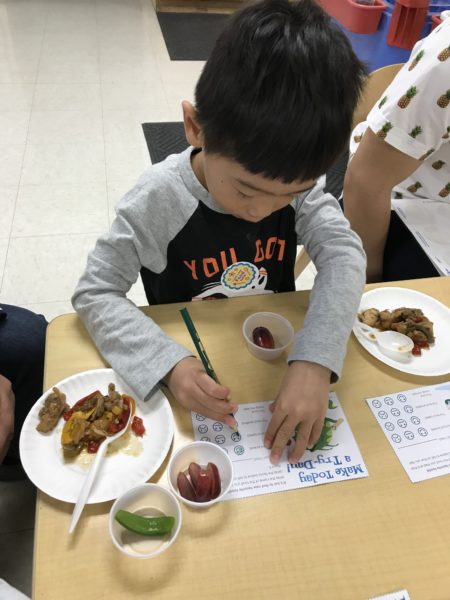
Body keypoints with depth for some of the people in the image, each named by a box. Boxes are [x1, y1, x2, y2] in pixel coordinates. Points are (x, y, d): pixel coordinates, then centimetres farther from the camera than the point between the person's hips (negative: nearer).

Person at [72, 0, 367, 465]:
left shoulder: (294, 179, -15)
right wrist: (168, 363, -35)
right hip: (195, 371, -3)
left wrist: (315, 361, -36)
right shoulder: (160, 199, -23)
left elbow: (343, 252, -21)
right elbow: (94, 293, -20)